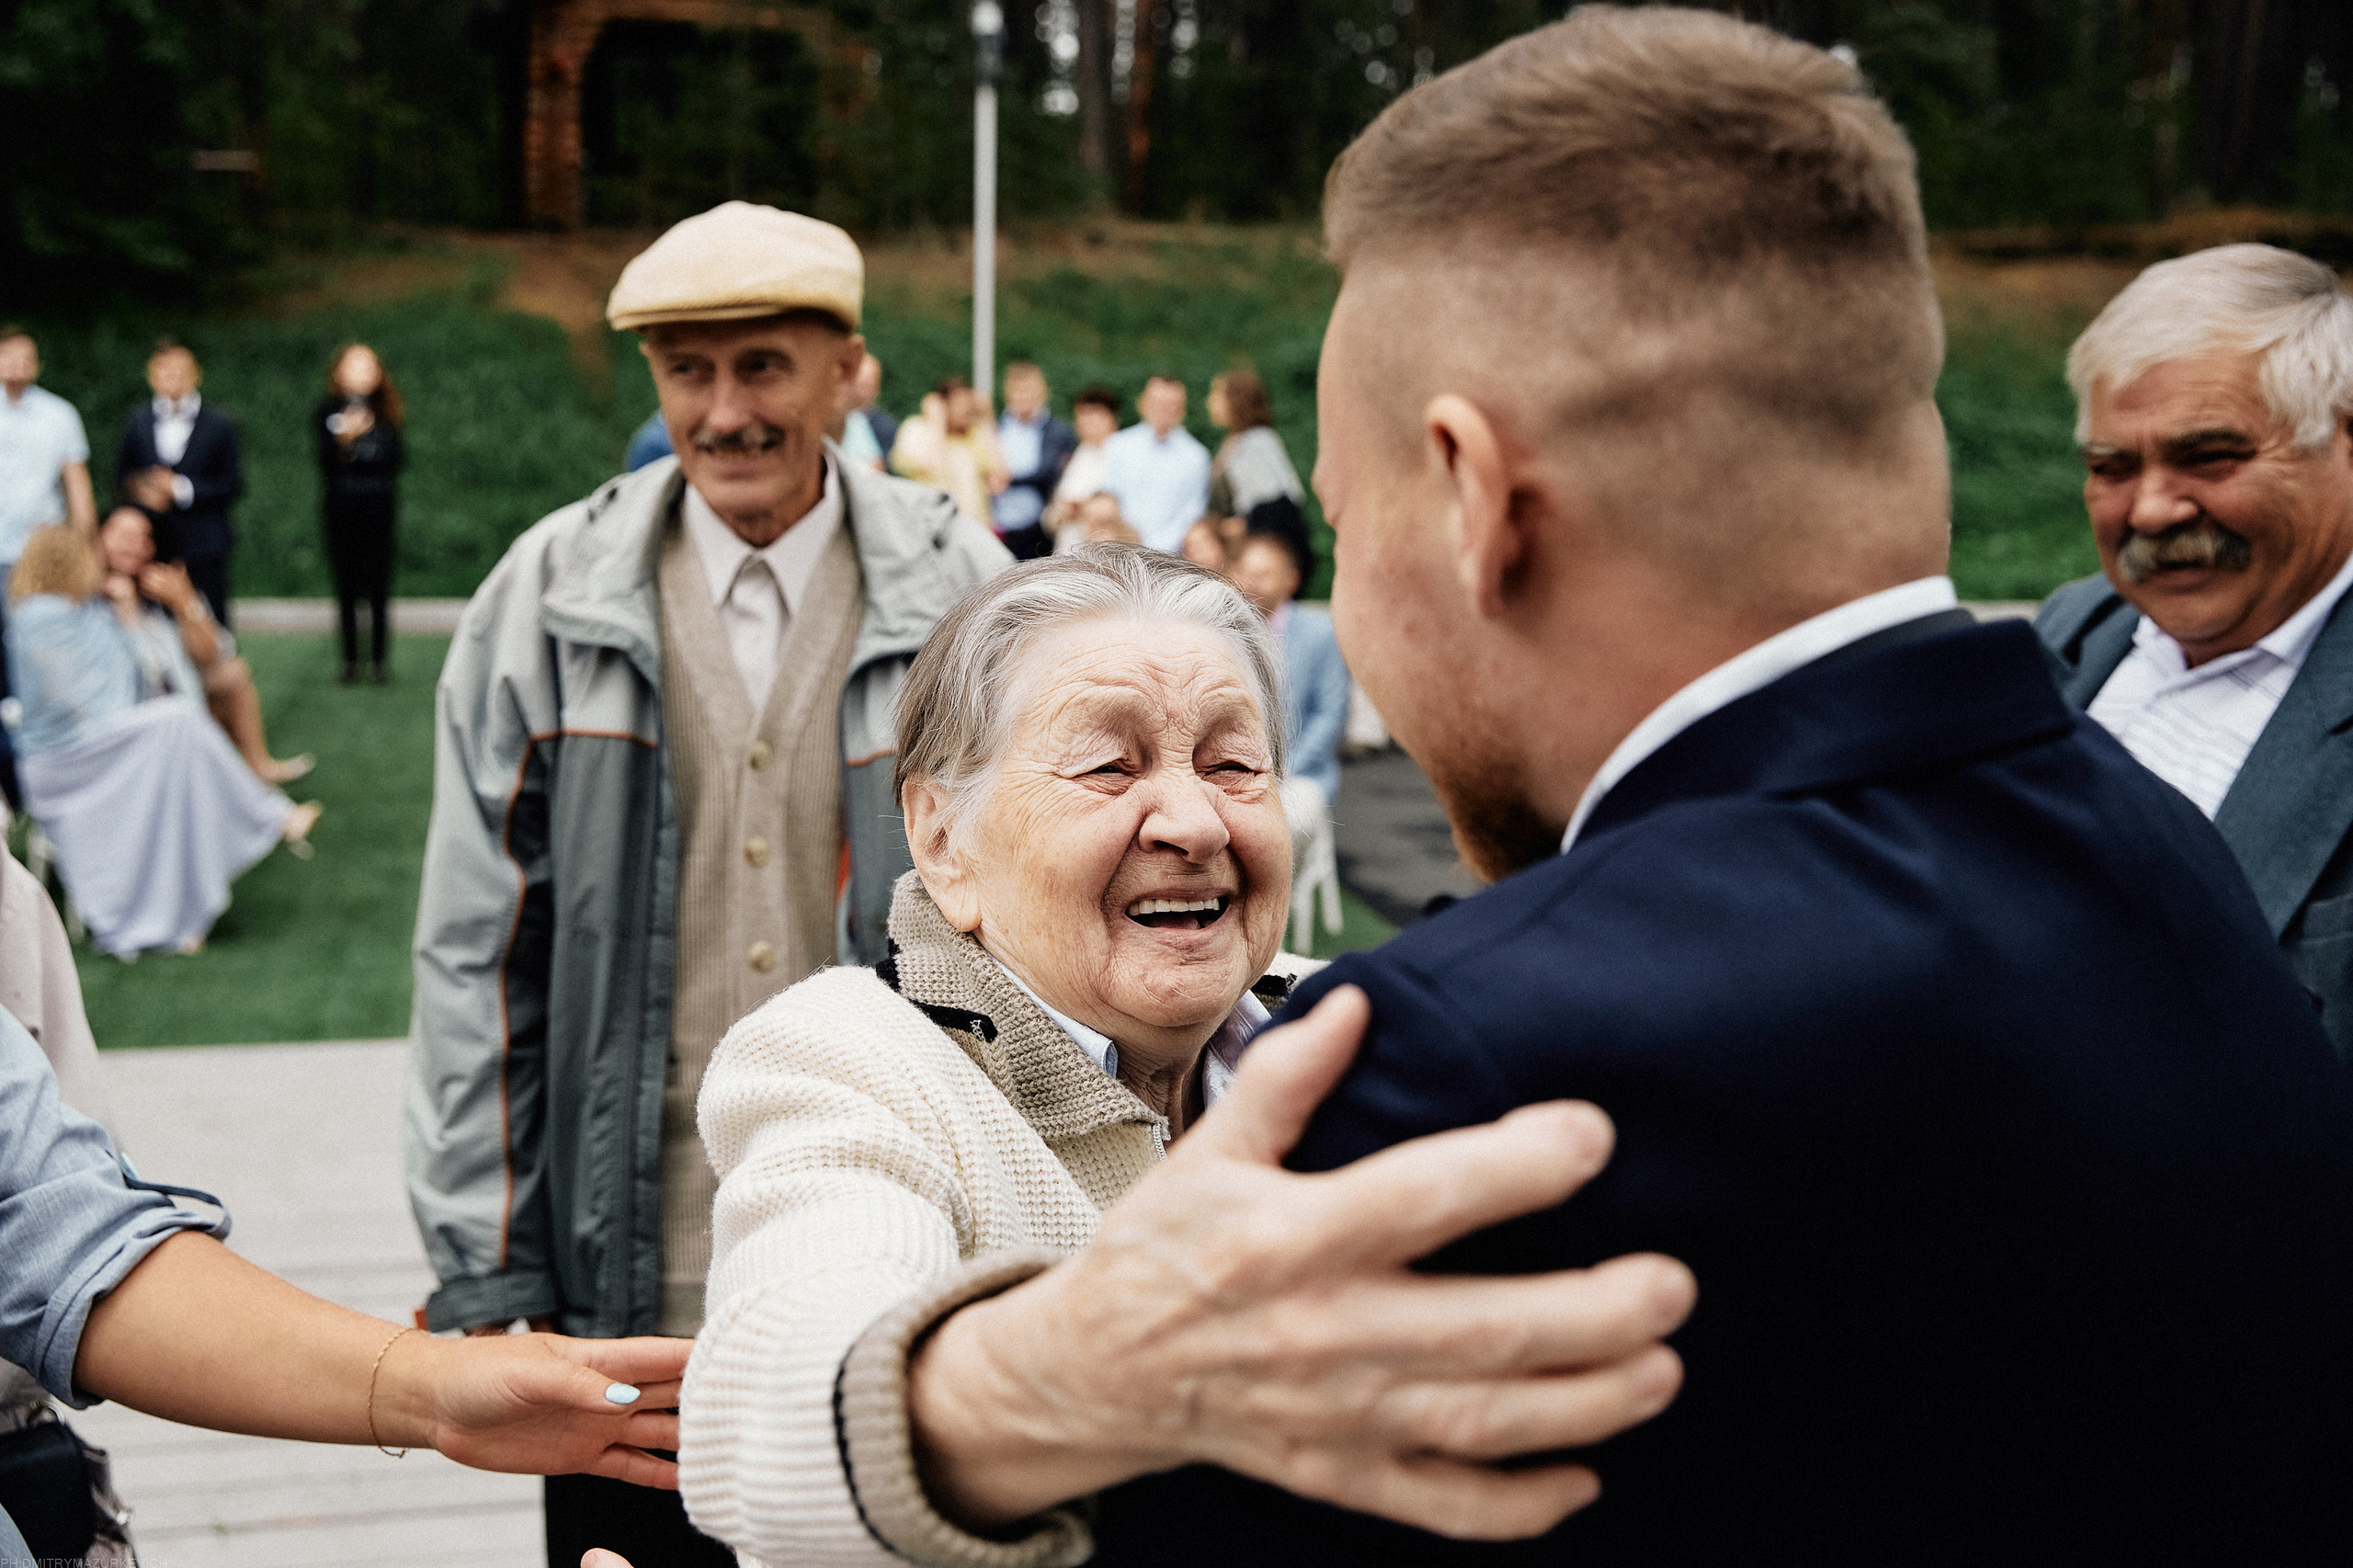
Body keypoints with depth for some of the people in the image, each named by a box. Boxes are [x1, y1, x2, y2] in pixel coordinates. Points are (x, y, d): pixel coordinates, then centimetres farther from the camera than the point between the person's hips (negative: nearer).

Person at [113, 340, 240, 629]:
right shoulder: (137, 422, 12)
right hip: (150, 543, 2)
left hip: (203, 547, -2)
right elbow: (120, 478, 14)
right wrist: (140, 488, -9)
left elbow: (232, 486, -1)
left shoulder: (218, 425, 3)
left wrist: (183, 489, -12)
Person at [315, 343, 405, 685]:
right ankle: (350, 660, 7)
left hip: (379, 507, 1)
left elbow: (393, 461, 1)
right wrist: (344, 437, -25)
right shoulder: (327, 412, 3)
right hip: (341, 510, -1)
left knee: (379, 585, -1)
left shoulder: (386, 413, 7)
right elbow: (326, 459, -9)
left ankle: (378, 659, 5)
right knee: (346, 586, 2)